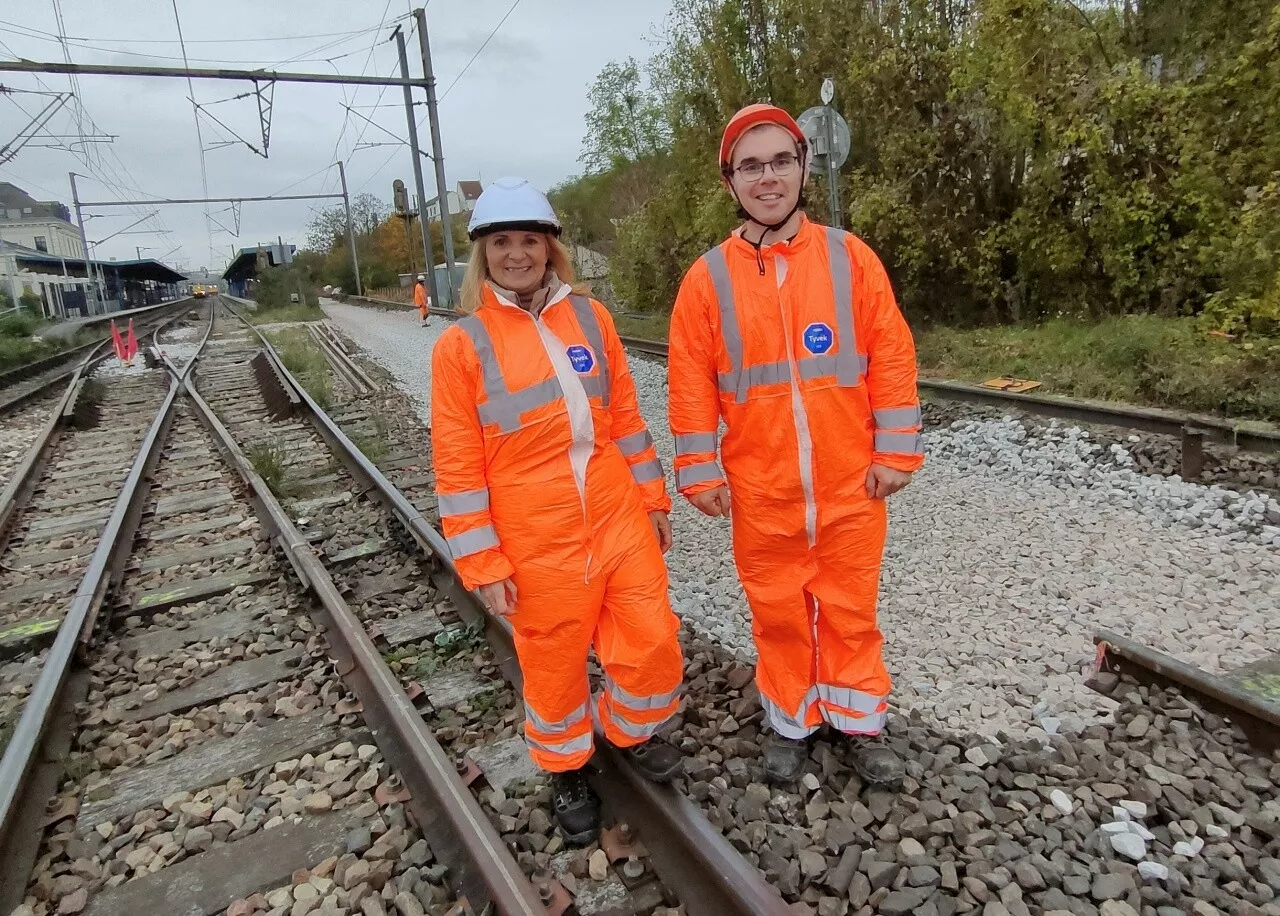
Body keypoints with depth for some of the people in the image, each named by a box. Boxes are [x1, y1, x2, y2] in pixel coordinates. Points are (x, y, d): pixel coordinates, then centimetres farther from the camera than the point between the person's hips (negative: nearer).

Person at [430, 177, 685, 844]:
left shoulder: (590, 317, 3)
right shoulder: (461, 345, -7)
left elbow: (624, 414, 10)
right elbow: (458, 464, -6)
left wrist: (652, 498, 12)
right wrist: (482, 563, -8)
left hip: (620, 520, 3)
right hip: (539, 543, -3)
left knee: (653, 641, 10)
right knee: (554, 663, 13)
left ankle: (631, 732, 42)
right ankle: (566, 772, 41)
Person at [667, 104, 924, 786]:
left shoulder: (849, 257, -2)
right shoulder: (708, 277, -3)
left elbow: (891, 356, 0)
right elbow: (691, 382, -2)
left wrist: (895, 450, -3)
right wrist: (700, 471, -4)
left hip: (850, 482, 1)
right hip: (759, 488, 0)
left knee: (850, 608, 15)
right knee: (778, 611, 15)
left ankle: (860, 723, 36)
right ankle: (790, 723, 36)